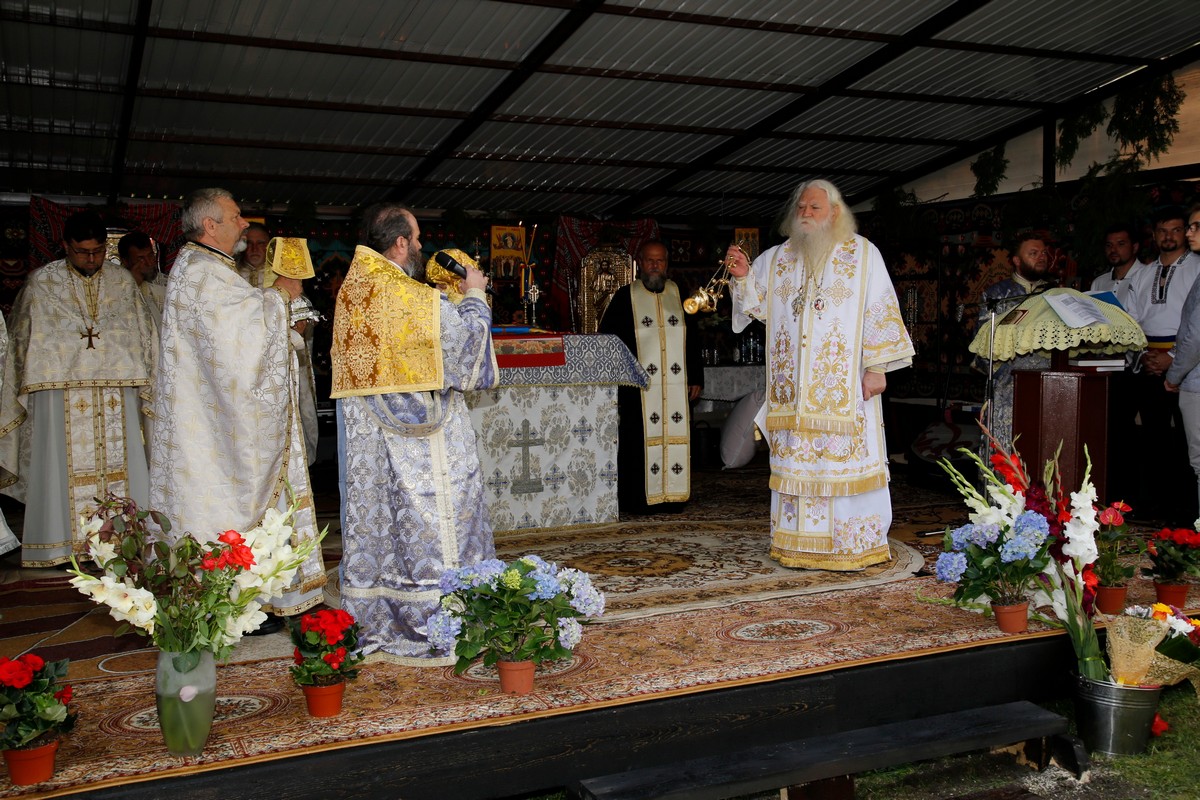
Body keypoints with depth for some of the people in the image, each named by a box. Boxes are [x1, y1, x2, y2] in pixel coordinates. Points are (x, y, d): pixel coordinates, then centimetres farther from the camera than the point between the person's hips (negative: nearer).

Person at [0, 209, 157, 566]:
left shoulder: (123, 281, 8)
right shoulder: (42, 282, 4)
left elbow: (143, 336, 11)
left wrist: (145, 389, 7)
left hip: (116, 392, 1)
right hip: (60, 391, -1)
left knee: (118, 465, 2)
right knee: (65, 467, -1)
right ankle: (65, 543, 6)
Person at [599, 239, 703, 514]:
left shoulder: (679, 296, 12)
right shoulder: (624, 298, 3)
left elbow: (693, 340, 16)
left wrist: (696, 377, 11)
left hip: (677, 387, 3)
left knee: (675, 439, 3)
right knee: (641, 443, -3)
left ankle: (672, 497, 12)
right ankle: (638, 500, 5)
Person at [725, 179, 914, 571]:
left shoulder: (862, 254, 3)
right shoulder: (776, 258, 13)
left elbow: (880, 310, -2)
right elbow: (757, 304, 16)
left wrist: (877, 366, -9)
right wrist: (743, 277, -5)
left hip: (845, 385, -3)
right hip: (793, 387, 4)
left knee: (846, 458, -4)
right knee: (795, 461, 4)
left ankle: (857, 543, 6)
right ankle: (800, 543, 12)